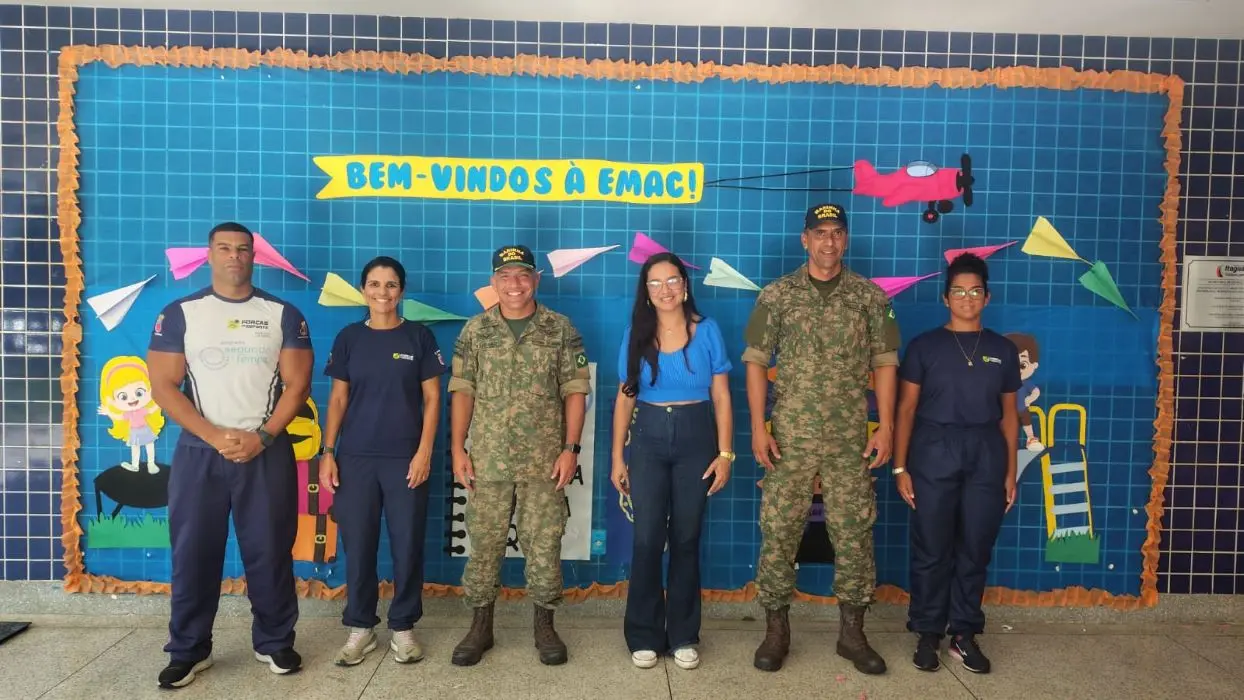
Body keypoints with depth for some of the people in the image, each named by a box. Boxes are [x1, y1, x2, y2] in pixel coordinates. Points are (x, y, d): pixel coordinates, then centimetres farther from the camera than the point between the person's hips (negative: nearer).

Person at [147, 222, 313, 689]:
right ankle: (188, 650, 20)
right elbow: (163, 386, -3)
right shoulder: (179, 314, 3)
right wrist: (215, 435, -13)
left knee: (270, 551, 5)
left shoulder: (284, 314, 4)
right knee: (193, 553, 6)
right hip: (199, 452, 0)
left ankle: (275, 642, 19)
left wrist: (262, 437, -12)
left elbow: (297, 384, -1)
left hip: (268, 452, 0)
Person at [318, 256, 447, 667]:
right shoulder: (349, 338, 6)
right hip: (355, 458, 2)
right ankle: (360, 628, 21)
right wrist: (327, 452, 1)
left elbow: (432, 398, 0)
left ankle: (403, 628, 18)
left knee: (407, 545, 3)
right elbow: (338, 399, 8)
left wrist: (424, 451, -8)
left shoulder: (418, 336, 1)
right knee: (358, 545, 7)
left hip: (405, 458, -1)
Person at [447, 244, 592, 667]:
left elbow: (575, 392, 0)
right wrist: (458, 449, -2)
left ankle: (544, 626, 21)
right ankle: (481, 627, 22)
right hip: (487, 459, 1)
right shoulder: (475, 331, 4)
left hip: (544, 460, -1)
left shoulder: (561, 330, 1)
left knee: (544, 545, 6)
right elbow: (462, 392, 4)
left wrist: (570, 448, -6)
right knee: (484, 544, 8)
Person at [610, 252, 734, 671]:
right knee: (647, 539, 0)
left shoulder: (707, 331, 0)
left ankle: (683, 636, 19)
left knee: (686, 538, 6)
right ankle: (644, 636, 14)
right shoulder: (636, 333, 3)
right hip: (649, 438, 1)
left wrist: (725, 453, -5)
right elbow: (624, 398, 5)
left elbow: (721, 396, 0)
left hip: (696, 437, 0)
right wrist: (617, 457, 2)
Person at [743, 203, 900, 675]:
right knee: (779, 530, 2)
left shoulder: (869, 296, 5)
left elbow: (884, 362, 6)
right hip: (790, 435, -1)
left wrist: (885, 425, -2)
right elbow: (756, 361, 0)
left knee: (854, 531, 6)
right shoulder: (777, 294, 2)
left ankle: (852, 631, 21)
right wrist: (758, 427, -8)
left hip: (851, 437, 1)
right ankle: (776, 628, 16)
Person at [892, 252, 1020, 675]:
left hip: (986, 454, 2)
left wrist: (1010, 471, 7)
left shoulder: (1003, 350, 9)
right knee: (931, 548, 2)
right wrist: (900, 467, -6)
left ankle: (964, 634, 20)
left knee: (975, 549, 7)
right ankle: (928, 634, 14)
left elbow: (1008, 414, 12)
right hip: (934, 451, -2)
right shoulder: (924, 346, 1)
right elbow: (906, 409, 0)